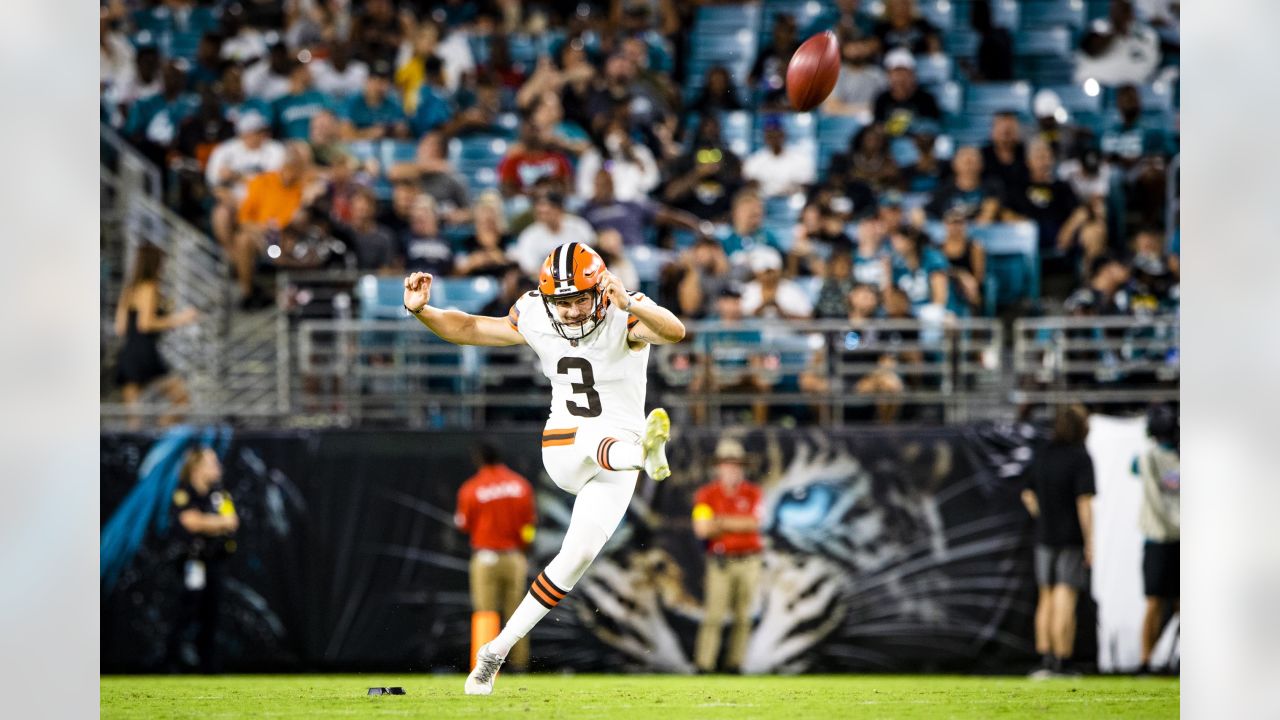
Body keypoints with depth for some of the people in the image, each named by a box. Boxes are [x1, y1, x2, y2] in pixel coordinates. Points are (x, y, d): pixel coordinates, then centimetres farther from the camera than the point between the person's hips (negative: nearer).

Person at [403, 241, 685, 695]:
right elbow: (465, 328, 5)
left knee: (577, 556, -7)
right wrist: (420, 310, -13)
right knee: (595, 438, -33)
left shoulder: (623, 320, -16)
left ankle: (498, 650, 4)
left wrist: (631, 306, -55)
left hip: (611, 470, -1)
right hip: (562, 449, 1)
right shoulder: (536, 321, -5)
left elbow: (675, 332, -37)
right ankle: (642, 453, -71)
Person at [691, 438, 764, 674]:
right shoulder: (706, 494, 2)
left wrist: (721, 523, -10)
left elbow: (754, 523, -8)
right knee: (713, 615, -10)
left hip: (748, 563, 2)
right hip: (720, 563, -2)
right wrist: (739, 524, -11)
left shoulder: (753, 493, 7)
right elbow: (702, 528, -11)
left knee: (743, 616, 3)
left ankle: (735, 662, 9)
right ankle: (704, 664, -11)